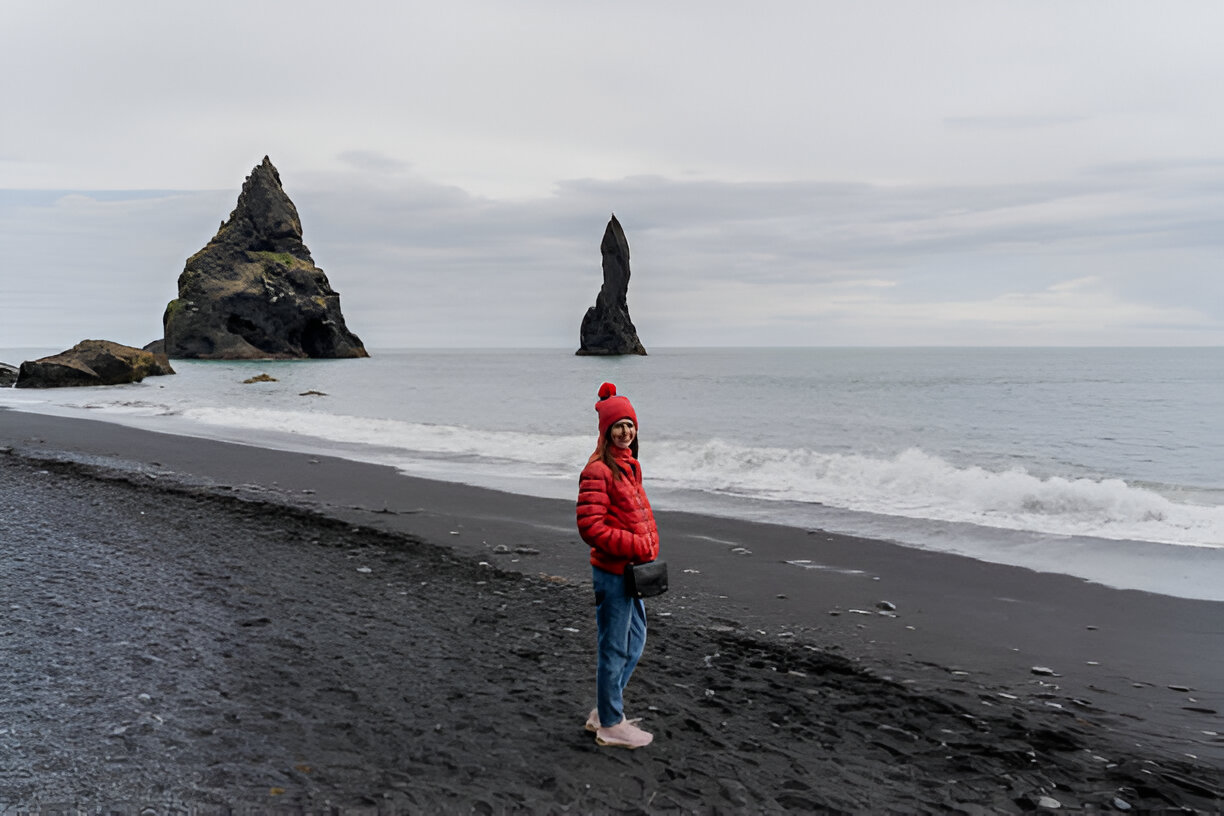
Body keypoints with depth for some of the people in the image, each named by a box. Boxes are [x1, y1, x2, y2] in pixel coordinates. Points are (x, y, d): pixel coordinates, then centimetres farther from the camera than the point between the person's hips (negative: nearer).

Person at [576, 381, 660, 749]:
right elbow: (590, 527, -21)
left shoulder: (629, 466, 13)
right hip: (612, 571, -10)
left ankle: (605, 711, 33)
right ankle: (610, 725, 18)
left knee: (635, 643, 19)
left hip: (631, 569, 10)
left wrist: (650, 547, 7)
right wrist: (636, 547, -20)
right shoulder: (598, 470, -16)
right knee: (614, 650, 3)